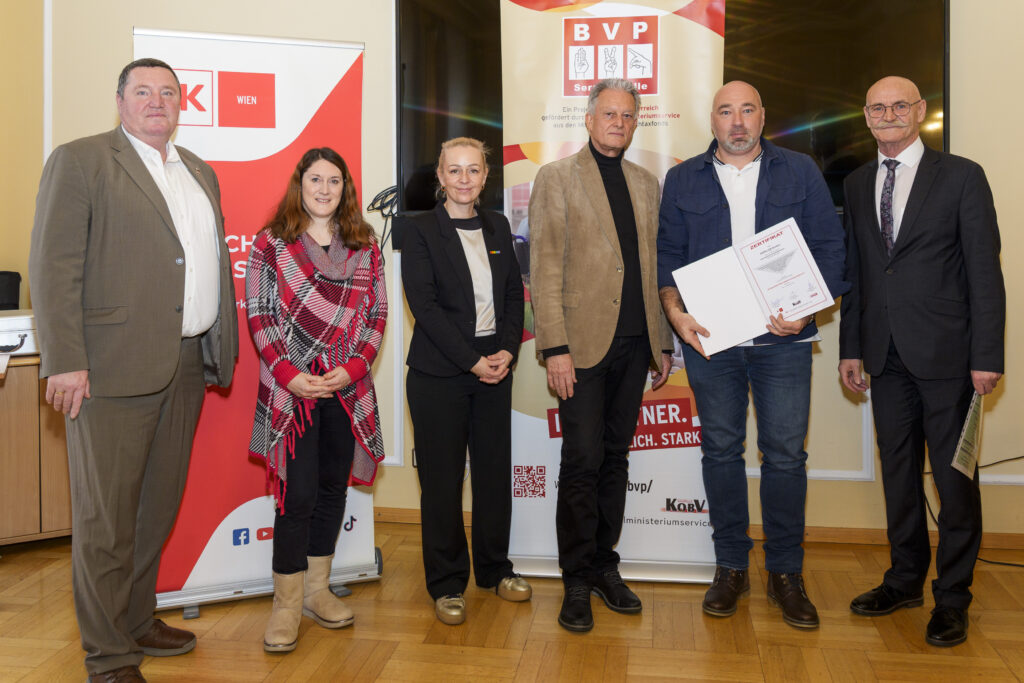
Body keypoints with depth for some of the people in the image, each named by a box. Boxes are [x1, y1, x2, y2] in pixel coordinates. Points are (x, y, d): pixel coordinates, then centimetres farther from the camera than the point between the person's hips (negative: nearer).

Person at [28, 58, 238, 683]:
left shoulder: (201, 173, 18)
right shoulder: (79, 161, -2)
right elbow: (53, 267, -9)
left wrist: (222, 347, 13)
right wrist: (65, 361, -15)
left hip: (188, 366, 7)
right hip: (113, 367, -6)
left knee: (159, 507, 16)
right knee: (106, 516, 2)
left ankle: (137, 622, 33)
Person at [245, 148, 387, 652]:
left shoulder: (364, 246, 8)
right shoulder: (271, 243, 1)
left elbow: (376, 315, 5)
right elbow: (259, 316, -3)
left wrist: (353, 368, -9)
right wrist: (290, 374, -13)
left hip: (348, 388, 4)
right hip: (291, 388, -3)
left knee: (333, 487, 11)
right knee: (297, 493, -4)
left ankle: (316, 589, 25)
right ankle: (286, 604, 9)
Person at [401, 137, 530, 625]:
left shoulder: (497, 227, 11)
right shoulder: (422, 231, -3)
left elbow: (513, 293, 10)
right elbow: (424, 305, -10)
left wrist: (507, 351, -5)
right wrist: (472, 361, -14)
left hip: (495, 367, 4)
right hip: (439, 373, -4)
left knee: (495, 470, 9)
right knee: (442, 477, 2)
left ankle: (495, 568, 27)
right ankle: (446, 583, 16)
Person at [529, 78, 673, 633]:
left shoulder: (647, 185, 17)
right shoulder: (557, 178, 2)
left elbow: (654, 268, 18)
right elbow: (545, 269, -6)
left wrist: (663, 342, 13)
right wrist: (555, 347, -13)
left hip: (635, 345, 5)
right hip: (584, 343, -5)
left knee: (615, 458, 11)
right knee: (582, 461, -3)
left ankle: (604, 566, 23)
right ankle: (577, 581, 10)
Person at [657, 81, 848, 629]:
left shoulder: (800, 172, 8)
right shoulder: (683, 179, 11)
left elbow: (829, 247, 4)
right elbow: (668, 251, 8)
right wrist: (675, 310, -9)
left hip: (782, 338, -1)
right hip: (709, 338, 1)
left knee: (786, 454, 1)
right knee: (721, 449, 7)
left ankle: (785, 572, 15)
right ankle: (730, 566, 20)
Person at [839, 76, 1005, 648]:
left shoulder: (962, 176, -2)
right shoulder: (858, 184, 12)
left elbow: (985, 272, -6)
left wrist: (987, 355, -11)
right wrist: (851, 347, 8)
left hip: (945, 353, -4)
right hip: (886, 354, 4)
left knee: (955, 475, 3)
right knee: (898, 471, 13)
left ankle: (952, 596, 17)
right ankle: (906, 579, 28)